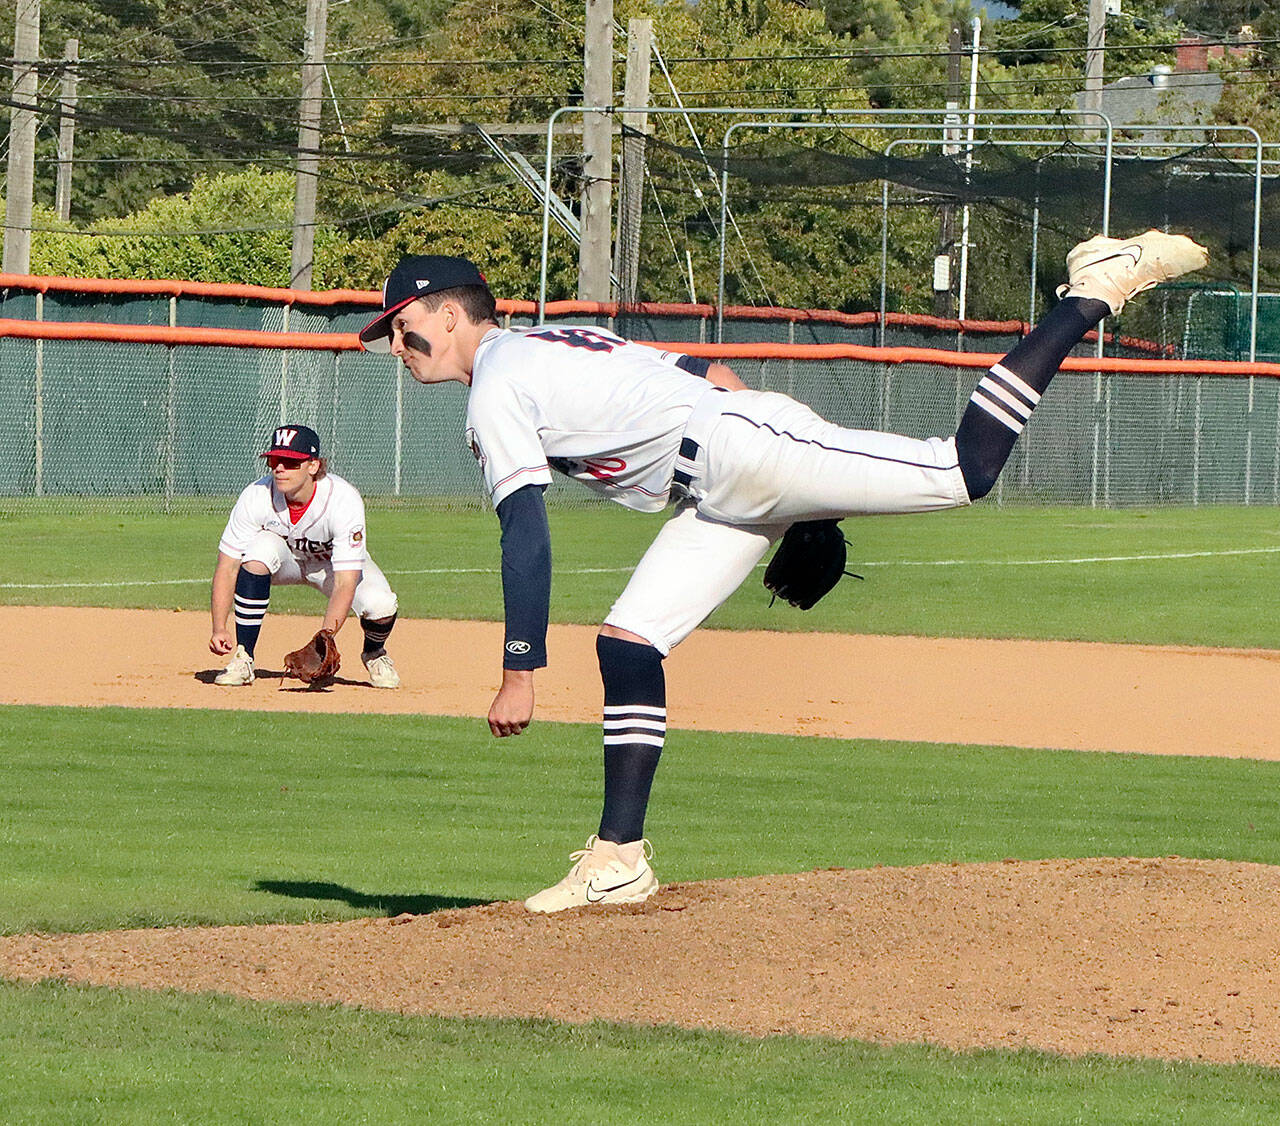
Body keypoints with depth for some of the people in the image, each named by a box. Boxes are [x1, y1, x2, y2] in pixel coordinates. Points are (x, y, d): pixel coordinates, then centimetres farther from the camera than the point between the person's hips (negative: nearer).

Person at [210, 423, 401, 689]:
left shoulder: (344, 500, -35)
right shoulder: (257, 497, -29)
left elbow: (345, 583, -37)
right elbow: (227, 568, -27)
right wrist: (219, 629, -40)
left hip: (333, 564, -1)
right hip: (285, 560, 1)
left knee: (381, 605, -31)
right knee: (261, 548, -35)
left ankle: (374, 654, 8)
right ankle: (243, 658, -24)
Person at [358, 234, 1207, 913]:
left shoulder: (498, 385, -4)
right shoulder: (551, 345, 25)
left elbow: (526, 537, -13)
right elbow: (711, 371, 25)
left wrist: (521, 673, -12)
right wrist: (805, 504, 24)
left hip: (740, 450, -11)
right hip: (724, 502, 11)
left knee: (965, 470, -19)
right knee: (628, 644, 6)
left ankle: (1095, 291, -13)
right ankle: (620, 858, 6)